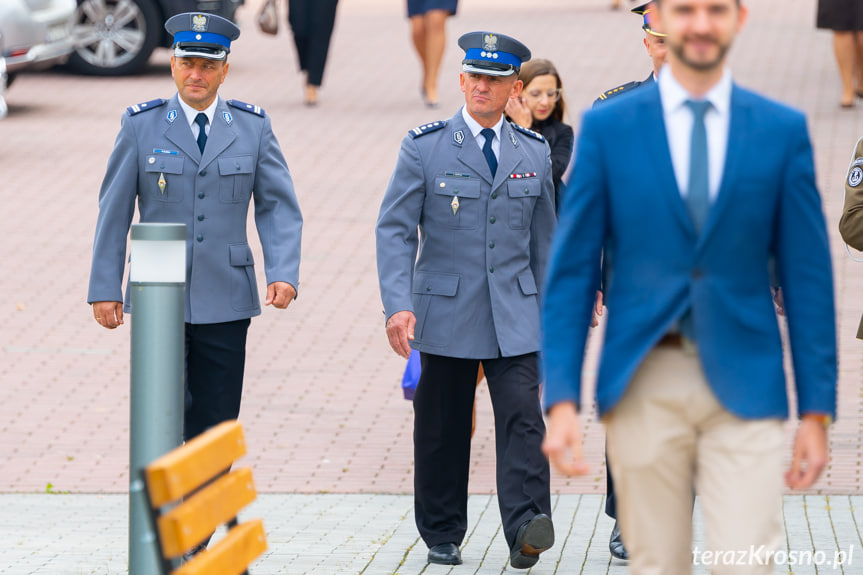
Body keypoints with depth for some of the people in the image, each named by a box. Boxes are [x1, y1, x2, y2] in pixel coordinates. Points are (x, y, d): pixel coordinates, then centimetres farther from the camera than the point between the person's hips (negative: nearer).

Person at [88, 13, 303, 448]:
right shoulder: (141, 126, 0)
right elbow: (114, 210, 3)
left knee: (216, 423, 3)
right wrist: (105, 289, -1)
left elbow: (278, 207, 3)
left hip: (225, 301, 2)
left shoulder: (253, 127, 4)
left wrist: (284, 274, -13)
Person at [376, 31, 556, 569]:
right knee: (442, 428, 5)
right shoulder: (424, 147, -1)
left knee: (523, 417, -13)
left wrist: (547, 314, 14)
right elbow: (394, 229, -5)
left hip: (513, 314, 1)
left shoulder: (535, 151, 8)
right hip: (445, 312, -1)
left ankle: (526, 530, -20)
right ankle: (442, 535, 18)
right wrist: (398, 304, -17)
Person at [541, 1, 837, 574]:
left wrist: (817, 411, 0)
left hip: (744, 383, 0)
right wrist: (562, 399, -7)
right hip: (643, 385, 0)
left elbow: (808, 276, 4)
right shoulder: (607, 128, 2)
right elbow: (571, 271, 2)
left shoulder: (784, 130, 4)